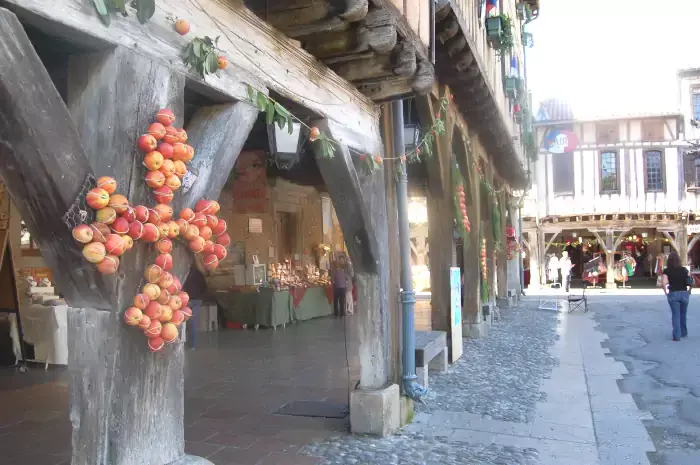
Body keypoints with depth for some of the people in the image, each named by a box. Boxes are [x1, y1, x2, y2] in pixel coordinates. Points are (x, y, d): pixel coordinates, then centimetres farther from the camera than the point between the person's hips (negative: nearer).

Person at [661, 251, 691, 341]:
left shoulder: (666, 271, -7)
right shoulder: (684, 269, 1)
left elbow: (663, 283, -17)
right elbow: (690, 282, -2)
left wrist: (665, 291, -1)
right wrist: (688, 290, 12)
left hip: (673, 294, -2)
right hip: (684, 293, 3)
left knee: (675, 315, 4)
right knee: (683, 314, 19)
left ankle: (677, 335, 1)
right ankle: (684, 333, 33)